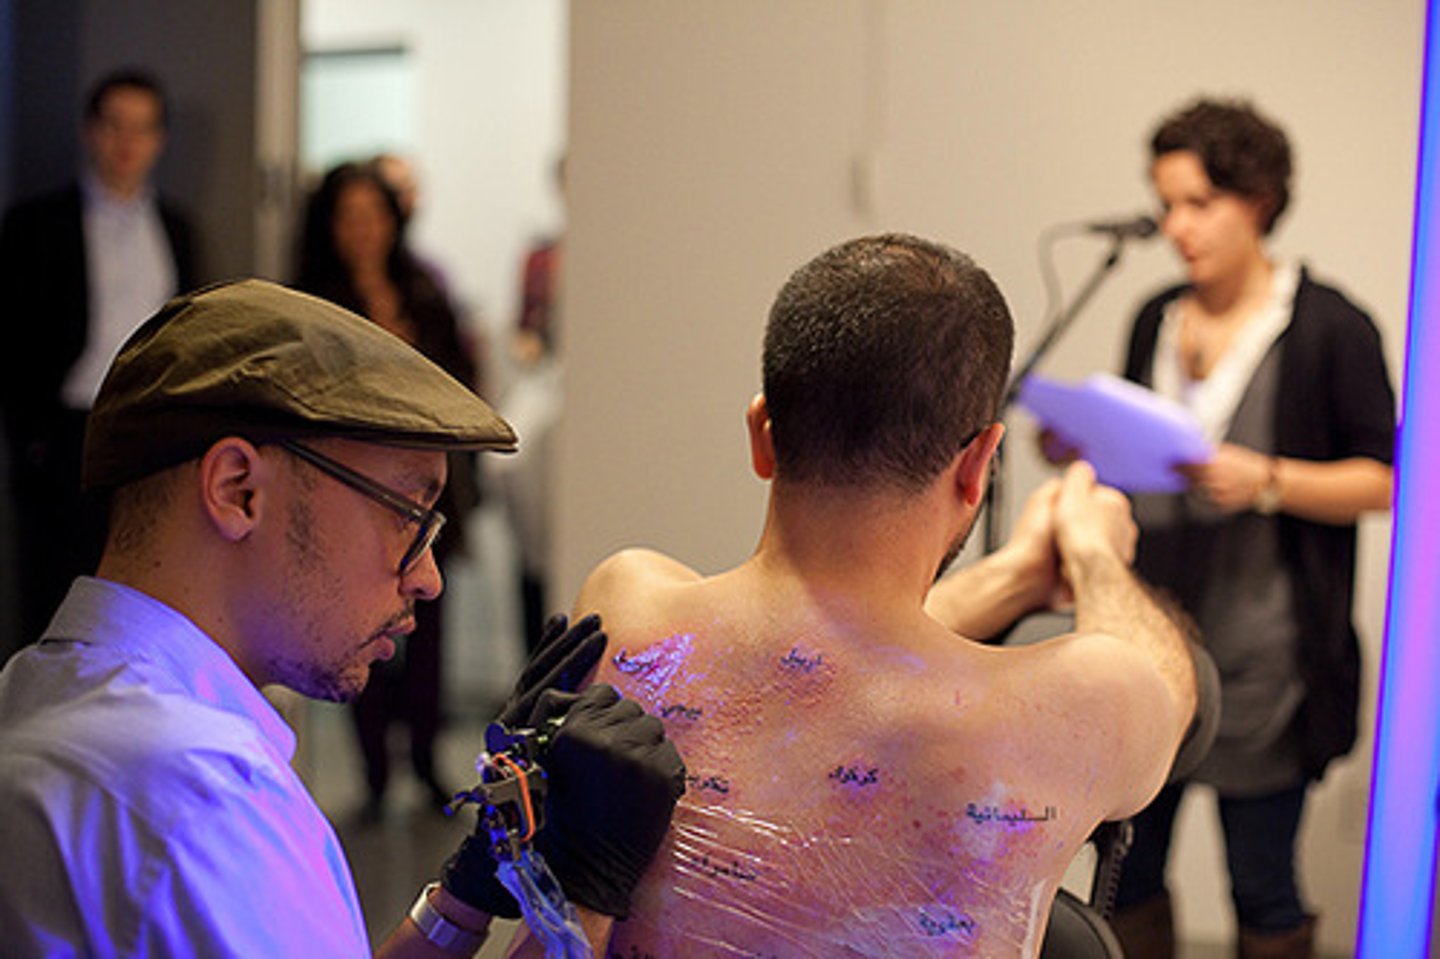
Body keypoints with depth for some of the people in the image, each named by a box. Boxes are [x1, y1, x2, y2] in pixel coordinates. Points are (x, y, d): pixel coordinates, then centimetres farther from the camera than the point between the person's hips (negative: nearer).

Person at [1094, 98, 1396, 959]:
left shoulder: (1329, 328, -5)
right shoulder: (1158, 321, 12)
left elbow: (1383, 481, -7)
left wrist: (1268, 481, -20)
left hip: (1261, 656, -5)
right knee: (1126, 872, 9)